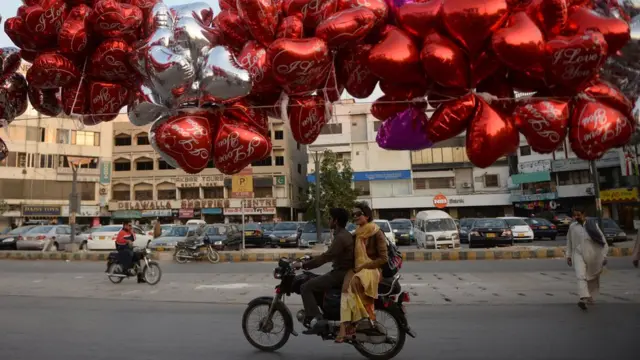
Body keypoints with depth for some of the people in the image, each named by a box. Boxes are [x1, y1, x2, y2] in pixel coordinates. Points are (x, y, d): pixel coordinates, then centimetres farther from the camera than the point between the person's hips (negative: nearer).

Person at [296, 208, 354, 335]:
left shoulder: (341, 237, -18)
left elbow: (326, 257, -25)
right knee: (313, 284, 22)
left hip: (340, 274, -10)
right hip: (341, 272, 10)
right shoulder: (344, 235, 14)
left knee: (306, 288, -12)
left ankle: (316, 320, -19)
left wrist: (304, 265, -21)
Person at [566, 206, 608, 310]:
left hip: (592, 255, 0)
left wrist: (604, 255, -5)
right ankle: (584, 298, -31)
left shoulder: (593, 225, -2)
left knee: (592, 279, 15)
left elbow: (602, 240, 0)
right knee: (581, 276, -20)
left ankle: (589, 296, 37)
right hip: (578, 254, 0)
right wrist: (568, 256, 11)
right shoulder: (572, 226, 5)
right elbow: (569, 242, 14)